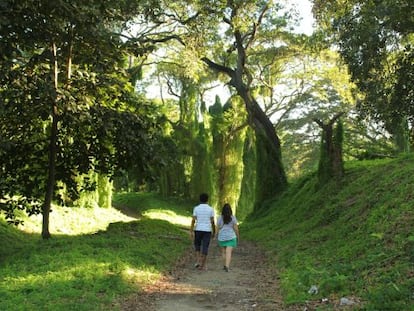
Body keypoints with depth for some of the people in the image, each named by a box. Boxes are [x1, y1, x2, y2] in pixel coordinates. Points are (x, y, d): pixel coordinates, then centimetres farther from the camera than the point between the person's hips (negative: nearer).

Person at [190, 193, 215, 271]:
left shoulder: (196, 208, -2)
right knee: (205, 248, 3)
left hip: (198, 230, 1)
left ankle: (198, 261, 7)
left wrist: (191, 232, -3)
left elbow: (193, 220, -6)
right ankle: (202, 265, 3)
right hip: (207, 230, -1)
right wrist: (214, 232, 7)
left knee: (197, 245, 21)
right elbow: (212, 222, -3)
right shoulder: (211, 209, -3)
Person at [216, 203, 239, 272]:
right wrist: (238, 236, 8)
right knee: (229, 252, -7)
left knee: (223, 252, 17)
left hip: (222, 237, 2)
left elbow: (218, 228, -1)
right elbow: (236, 228, -4)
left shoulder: (220, 218, -2)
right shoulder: (233, 217, -4)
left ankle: (225, 265, 22)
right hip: (231, 237, -2)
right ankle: (227, 266, -21)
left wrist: (216, 237, 8)